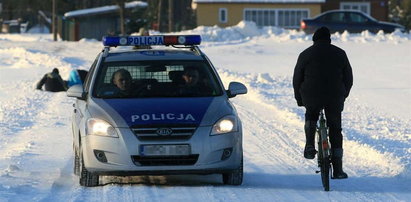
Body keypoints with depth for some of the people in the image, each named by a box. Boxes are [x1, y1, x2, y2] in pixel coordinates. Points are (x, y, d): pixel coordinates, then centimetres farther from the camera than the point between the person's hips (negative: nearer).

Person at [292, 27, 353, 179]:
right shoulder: (340, 54, 11)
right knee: (335, 130, 10)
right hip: (335, 98, 0)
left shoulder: (306, 54, 7)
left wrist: (299, 98, 22)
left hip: (311, 96, 0)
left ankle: (310, 146, 10)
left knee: (311, 116, 32)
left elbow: (297, 78, 9)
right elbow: (348, 78, 15)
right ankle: (337, 169, 6)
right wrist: (343, 95, 28)